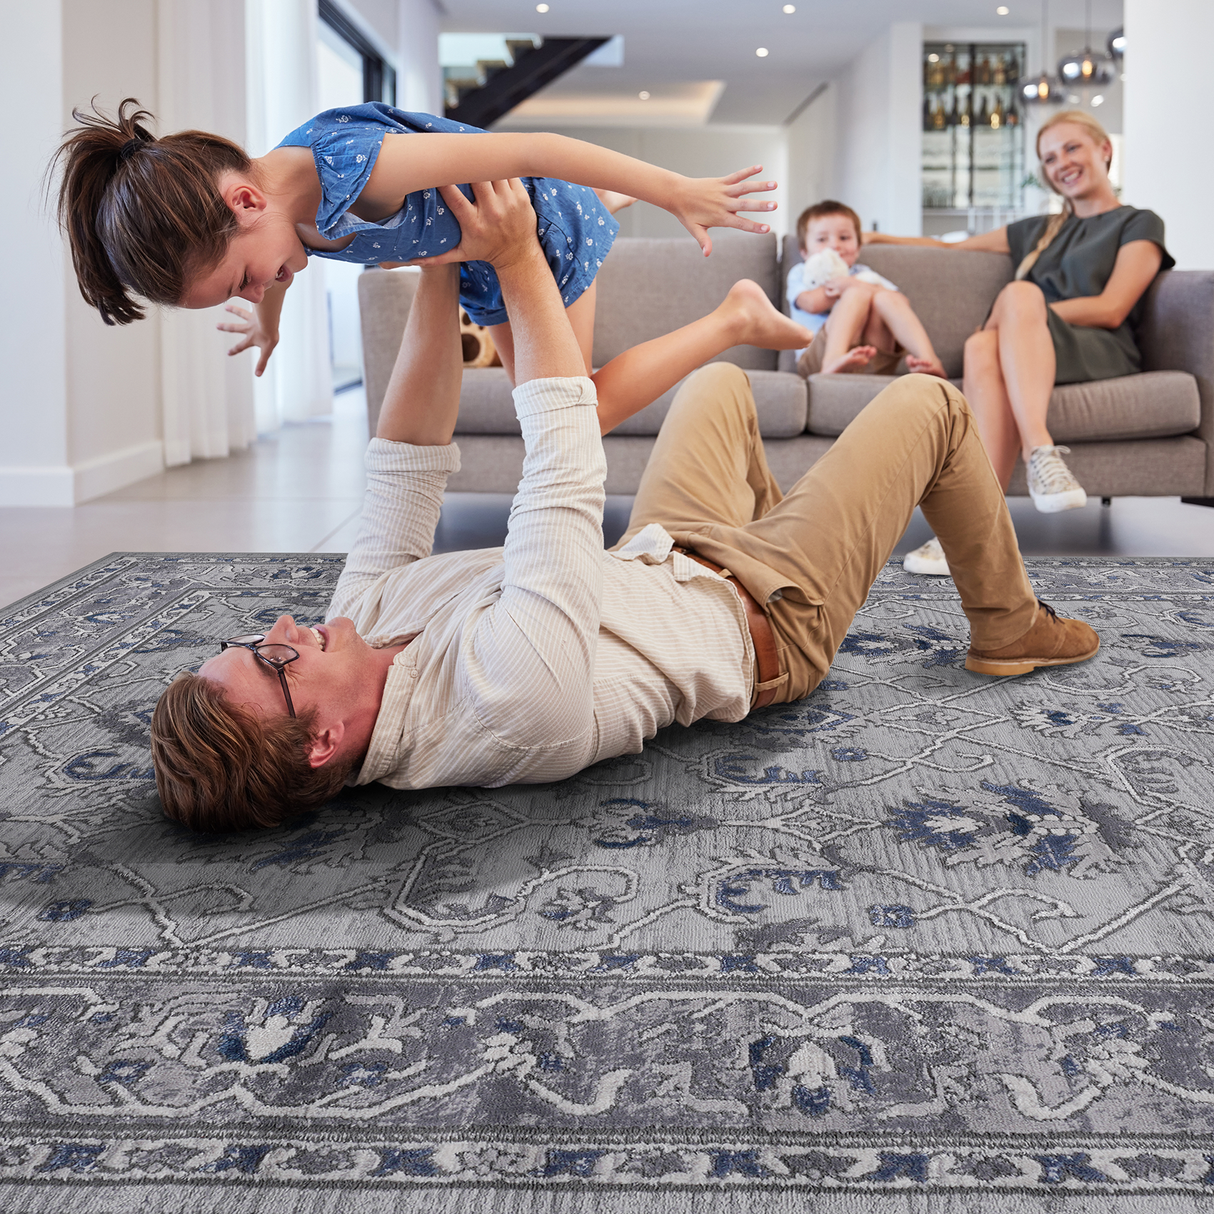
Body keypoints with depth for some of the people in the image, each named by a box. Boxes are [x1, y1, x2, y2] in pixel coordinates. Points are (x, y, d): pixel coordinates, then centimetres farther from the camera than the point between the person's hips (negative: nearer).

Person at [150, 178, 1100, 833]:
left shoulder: (364, 620, -21)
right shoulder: (512, 693, -46)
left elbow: (405, 466, -16)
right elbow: (567, 470, -38)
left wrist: (439, 275, -23)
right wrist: (518, 262, -29)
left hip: (658, 564, 7)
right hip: (763, 620, -7)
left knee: (723, 384, 23)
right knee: (929, 403, 3)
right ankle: (1008, 627, 26)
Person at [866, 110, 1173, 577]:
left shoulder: (1139, 224, 18)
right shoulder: (1039, 231, 37)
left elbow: (1111, 309, 2)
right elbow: (952, 248, 42)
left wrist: (1022, 312, -6)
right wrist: (880, 239, 32)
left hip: (1101, 352, -4)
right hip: (1029, 349, 4)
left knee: (1017, 294, -36)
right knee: (982, 347, -35)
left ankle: (1038, 452, -55)